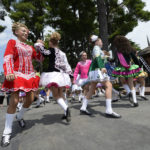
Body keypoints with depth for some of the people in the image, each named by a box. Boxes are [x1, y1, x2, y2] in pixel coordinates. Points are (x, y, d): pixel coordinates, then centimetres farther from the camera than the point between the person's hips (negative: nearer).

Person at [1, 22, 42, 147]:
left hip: (30, 75, 6)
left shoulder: (30, 47, 19)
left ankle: (20, 116, 34)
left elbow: (39, 58, 20)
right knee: (14, 101, -11)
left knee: (30, 99, 4)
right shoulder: (12, 42, 5)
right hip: (17, 74, -5)